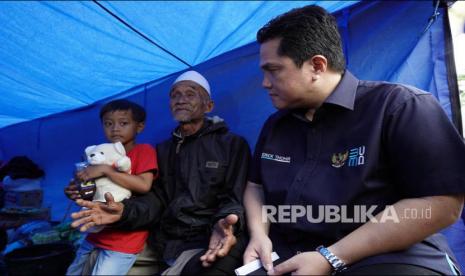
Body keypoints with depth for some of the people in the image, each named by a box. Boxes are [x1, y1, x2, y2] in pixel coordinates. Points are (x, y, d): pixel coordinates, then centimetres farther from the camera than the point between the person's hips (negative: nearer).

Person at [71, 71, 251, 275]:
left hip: (208, 244, -5)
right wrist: (124, 211, -10)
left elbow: (235, 197, -4)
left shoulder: (232, 144, 4)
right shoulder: (163, 150, 20)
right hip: (163, 243, 6)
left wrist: (223, 224, -27)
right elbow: (157, 199, 11)